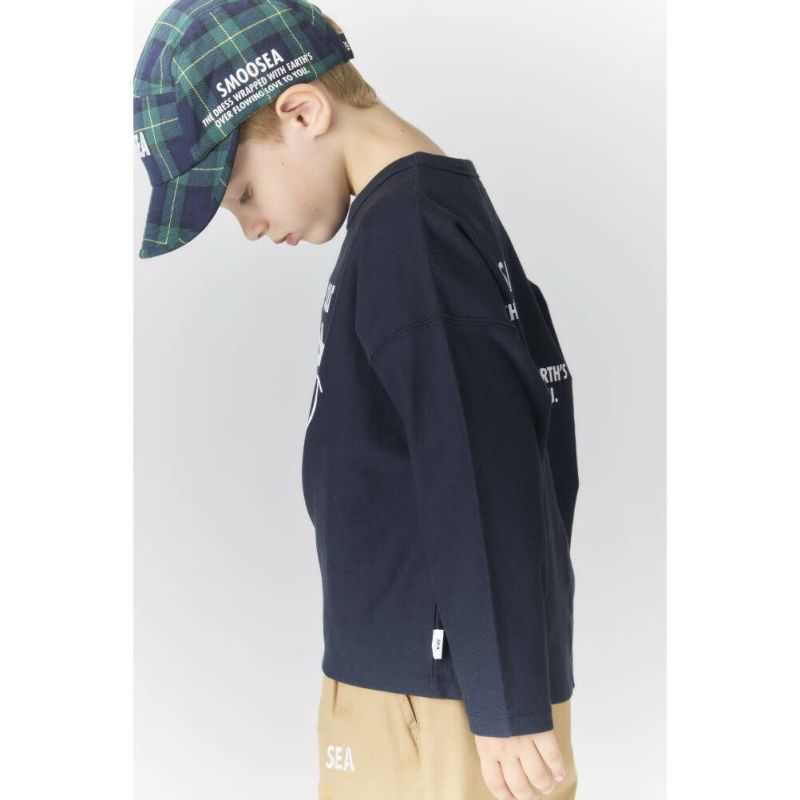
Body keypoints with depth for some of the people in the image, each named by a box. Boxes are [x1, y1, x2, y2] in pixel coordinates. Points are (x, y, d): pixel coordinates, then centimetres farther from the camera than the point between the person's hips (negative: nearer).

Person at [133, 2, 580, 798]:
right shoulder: (453, 211, 14)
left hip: (436, 700, -9)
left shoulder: (403, 230, -15)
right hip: (423, 676, 9)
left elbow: (482, 482, -21)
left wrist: (509, 706, -17)